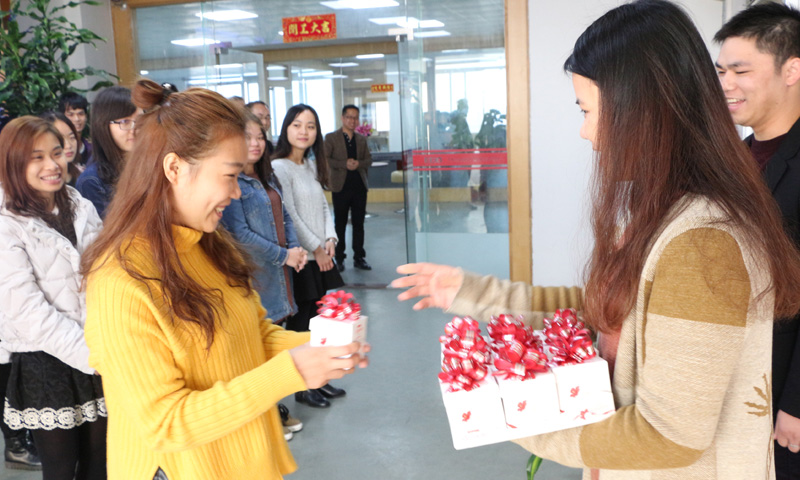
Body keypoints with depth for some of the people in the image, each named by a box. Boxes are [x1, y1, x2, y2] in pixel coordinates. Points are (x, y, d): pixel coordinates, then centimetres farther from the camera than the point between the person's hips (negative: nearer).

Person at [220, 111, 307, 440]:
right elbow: (239, 233, -19)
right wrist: (284, 255, -14)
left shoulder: (267, 178, 14)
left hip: (278, 275, 8)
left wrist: (296, 249, 0)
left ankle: (276, 410, 31)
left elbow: (284, 217, 18)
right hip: (253, 279, -8)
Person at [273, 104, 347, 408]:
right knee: (300, 321, 1)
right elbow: (289, 215, -15)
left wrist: (330, 239, 0)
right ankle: (302, 388, 13)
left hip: (320, 254, 8)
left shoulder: (312, 166, 13)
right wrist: (316, 248, -11)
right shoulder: (279, 167, -11)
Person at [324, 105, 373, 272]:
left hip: (360, 186, 3)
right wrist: (344, 164, -17)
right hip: (341, 187, -3)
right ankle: (339, 259, 12)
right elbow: (325, 159, -7)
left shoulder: (362, 139, 13)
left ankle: (359, 258, 13)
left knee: (359, 223, 6)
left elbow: (368, 159, 12)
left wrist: (358, 164, -10)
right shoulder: (331, 138, 1)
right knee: (340, 224, 4)